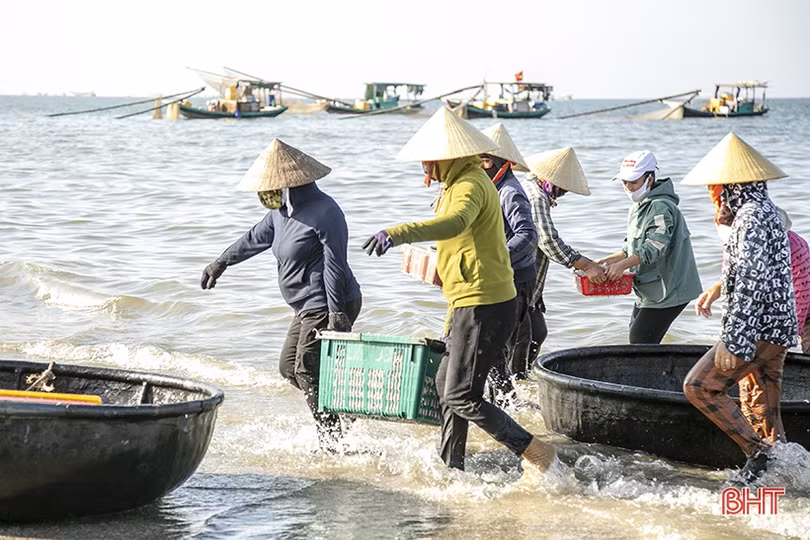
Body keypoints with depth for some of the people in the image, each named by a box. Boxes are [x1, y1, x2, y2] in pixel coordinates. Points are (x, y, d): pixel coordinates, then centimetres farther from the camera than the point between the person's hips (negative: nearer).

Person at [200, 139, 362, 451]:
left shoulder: (323, 212, -19)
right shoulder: (282, 212, 11)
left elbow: (334, 264, -23)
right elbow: (256, 238, 27)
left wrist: (336, 312, -27)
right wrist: (221, 263, 37)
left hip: (327, 306, -11)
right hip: (309, 308, 11)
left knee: (308, 370, -12)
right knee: (289, 366, 13)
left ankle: (333, 442, -8)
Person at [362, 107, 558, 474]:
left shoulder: (470, 185, -18)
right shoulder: (459, 184, 17)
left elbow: (455, 223, -41)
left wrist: (398, 234, -54)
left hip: (483, 306, -11)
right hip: (471, 303, 11)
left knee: (461, 397, -9)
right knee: (447, 382, 20)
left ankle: (537, 454, -4)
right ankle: (451, 468, 31)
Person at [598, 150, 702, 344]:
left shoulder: (661, 207, -17)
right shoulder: (638, 208, 16)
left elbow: (655, 247, -29)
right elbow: (632, 248, 22)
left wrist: (623, 264, -39)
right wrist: (608, 260, 6)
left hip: (668, 291, -11)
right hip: (648, 291, 11)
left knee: (640, 343, -12)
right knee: (635, 338, 12)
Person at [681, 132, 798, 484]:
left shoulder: (751, 216, -16)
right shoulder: (766, 211, 16)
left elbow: (751, 278, -25)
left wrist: (736, 340, -28)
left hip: (758, 328, -10)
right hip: (778, 328, 10)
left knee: (700, 386, -7)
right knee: (765, 406, 13)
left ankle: (757, 450, -8)